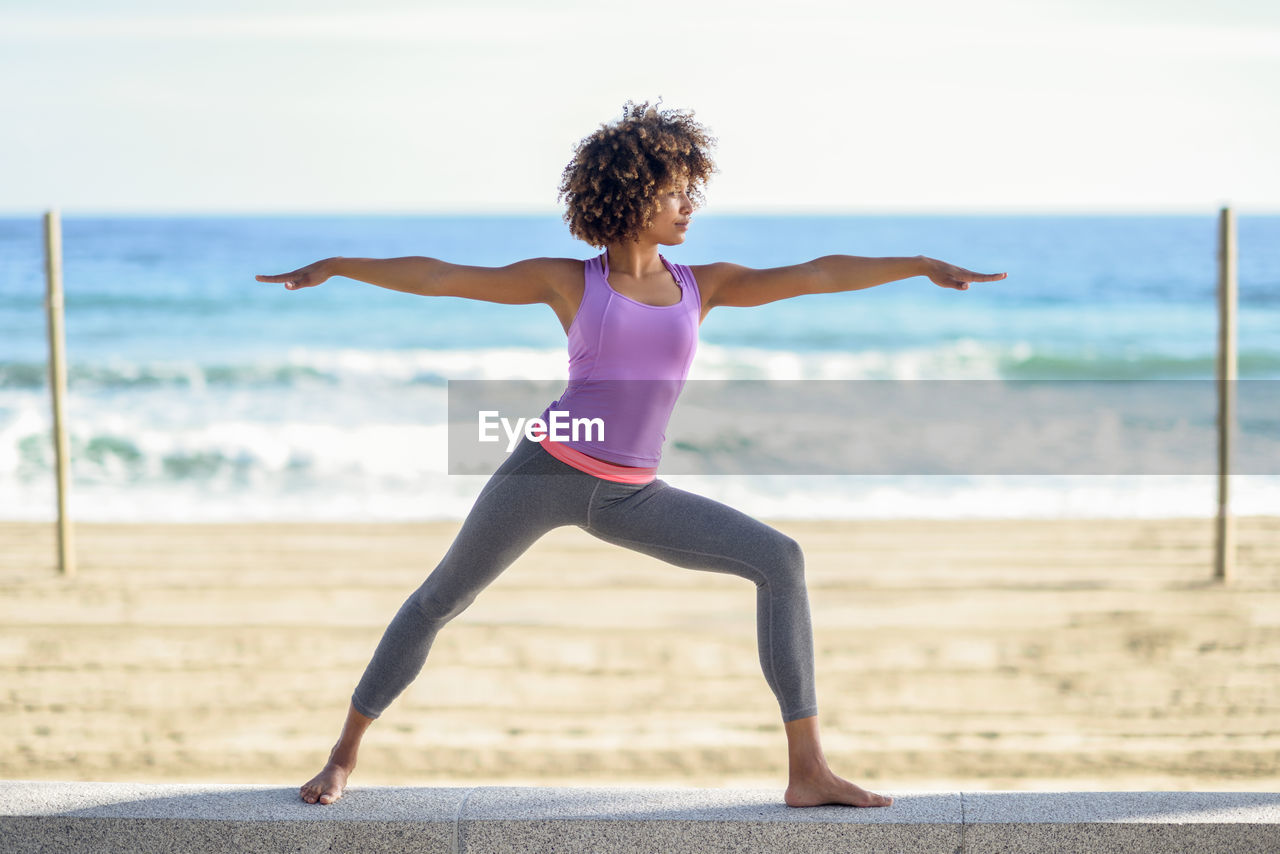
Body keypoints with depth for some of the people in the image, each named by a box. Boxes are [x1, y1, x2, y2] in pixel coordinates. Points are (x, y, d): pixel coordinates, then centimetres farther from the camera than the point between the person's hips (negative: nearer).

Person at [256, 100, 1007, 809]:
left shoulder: (703, 284, 9)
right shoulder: (568, 281, 2)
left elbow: (815, 275, 2)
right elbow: (438, 277, 2)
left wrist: (922, 266, -4)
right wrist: (337, 266, -3)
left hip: (631, 498, 2)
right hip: (549, 469, -2)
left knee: (781, 559, -11)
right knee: (441, 602, 2)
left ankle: (808, 771, -13)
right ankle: (345, 753, 23)